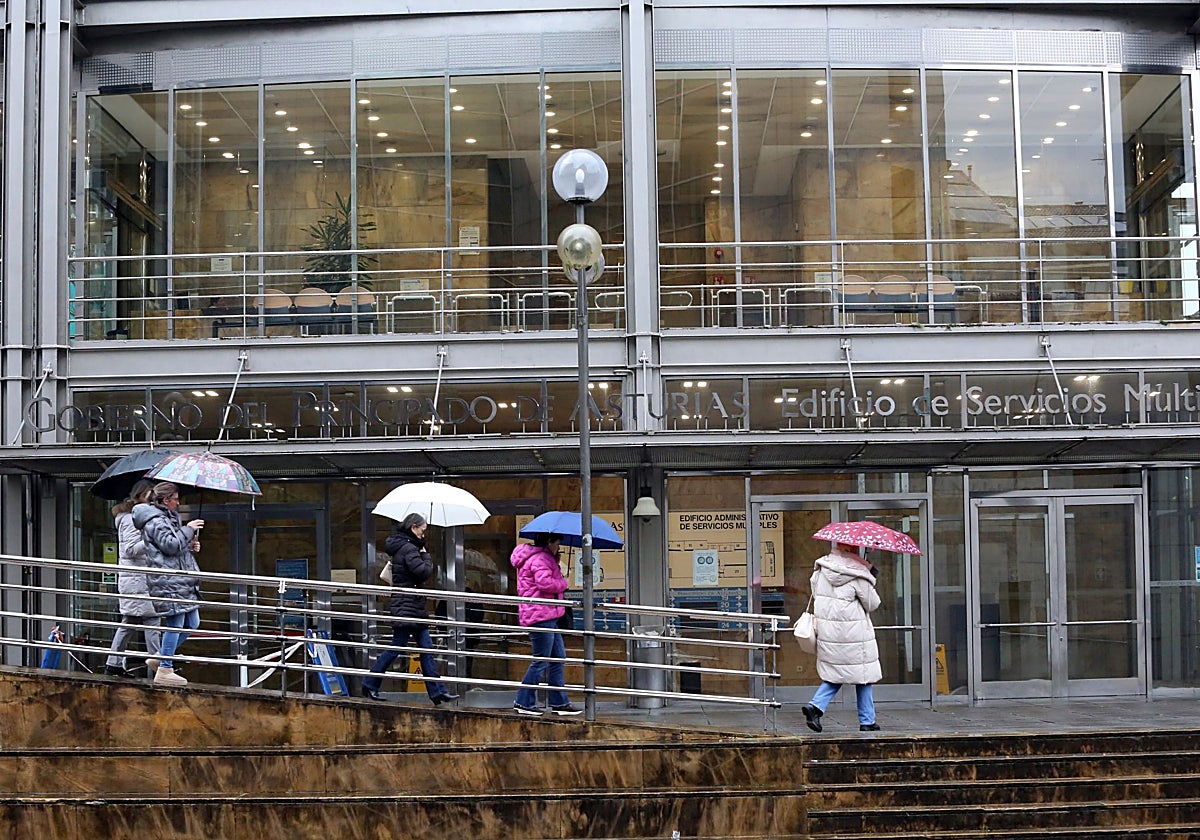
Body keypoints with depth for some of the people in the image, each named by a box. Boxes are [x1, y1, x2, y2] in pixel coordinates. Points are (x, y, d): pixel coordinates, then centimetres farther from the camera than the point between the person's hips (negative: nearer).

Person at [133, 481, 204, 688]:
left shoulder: (167, 518, 23)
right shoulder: (155, 521, -10)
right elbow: (170, 545, -20)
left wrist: (191, 545, 14)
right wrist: (188, 529, -10)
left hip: (181, 580, 11)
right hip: (168, 580, -11)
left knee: (192, 623, 12)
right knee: (175, 624, -9)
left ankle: (161, 657, 21)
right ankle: (164, 671, -4)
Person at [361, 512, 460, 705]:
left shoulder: (400, 546, 16)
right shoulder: (408, 548, -15)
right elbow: (424, 572, -21)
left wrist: (423, 556, 7)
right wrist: (426, 557, -5)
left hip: (414, 607, 11)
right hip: (406, 607, -11)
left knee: (426, 649, 6)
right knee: (397, 647, -4)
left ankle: (437, 691, 5)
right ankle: (370, 685, 5)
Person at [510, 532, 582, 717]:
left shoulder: (545, 557, 21)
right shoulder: (540, 559, -14)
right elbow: (545, 582, -26)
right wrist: (563, 583, -10)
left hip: (548, 616, 12)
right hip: (540, 615, -12)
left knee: (558, 657, 13)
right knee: (541, 660, -7)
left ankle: (559, 703, 16)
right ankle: (524, 703, 0)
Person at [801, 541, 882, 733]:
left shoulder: (821, 568, 2)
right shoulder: (857, 575, -14)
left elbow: (816, 594, 14)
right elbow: (873, 604, -5)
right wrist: (870, 580, 8)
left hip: (826, 629, 6)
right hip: (853, 632, -6)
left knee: (834, 674, 16)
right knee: (863, 675, 7)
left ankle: (816, 705, -5)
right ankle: (867, 722, 13)